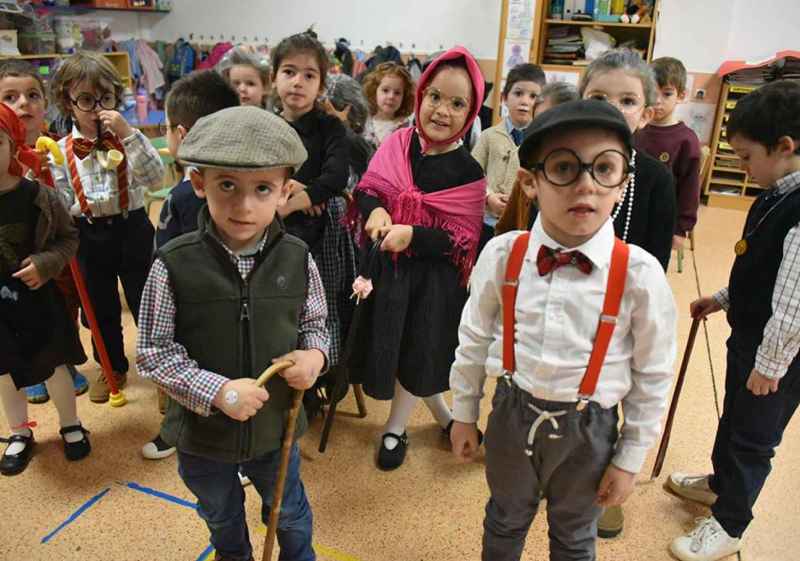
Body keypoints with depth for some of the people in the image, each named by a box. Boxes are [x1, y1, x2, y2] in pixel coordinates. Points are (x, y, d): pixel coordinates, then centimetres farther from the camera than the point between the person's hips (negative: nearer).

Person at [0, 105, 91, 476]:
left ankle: (71, 425, 34)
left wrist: (46, 263, -19)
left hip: (35, 299, -2)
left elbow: (68, 237, -4)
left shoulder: (39, 196, -14)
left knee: (54, 364, 11)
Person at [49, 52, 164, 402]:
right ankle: (113, 368, 37)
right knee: (100, 308, 17)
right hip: (89, 237, 2)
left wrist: (127, 133, -25)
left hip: (132, 230, -2)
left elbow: (155, 179, -20)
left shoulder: (128, 138, -4)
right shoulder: (61, 151, -2)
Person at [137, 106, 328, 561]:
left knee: (289, 512, 27)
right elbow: (153, 352, -15)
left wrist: (315, 355, -22)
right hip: (202, 429, 0)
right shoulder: (174, 265, -21)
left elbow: (314, 325, 0)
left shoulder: (297, 259, -15)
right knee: (221, 516, 30)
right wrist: (217, 391, -26)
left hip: (276, 423, 1)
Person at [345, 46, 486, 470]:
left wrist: (413, 235, -27)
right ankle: (441, 413, 42)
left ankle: (395, 428, 37)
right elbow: (366, 190, 3)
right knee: (390, 342, 15)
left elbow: (464, 238, -14)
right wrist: (375, 210, -19)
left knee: (417, 351, 11)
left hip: (433, 278, -4)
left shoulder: (468, 172, -12)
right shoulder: (397, 144, -3)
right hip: (387, 267, 4)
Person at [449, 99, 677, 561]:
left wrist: (630, 458, -1)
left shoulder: (640, 274, -20)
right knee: (505, 521, 28)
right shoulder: (501, 255, -16)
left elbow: (654, 375, -8)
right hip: (512, 413, 1)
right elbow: (474, 339, -2)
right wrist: (465, 414, 7)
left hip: (588, 427, -1)